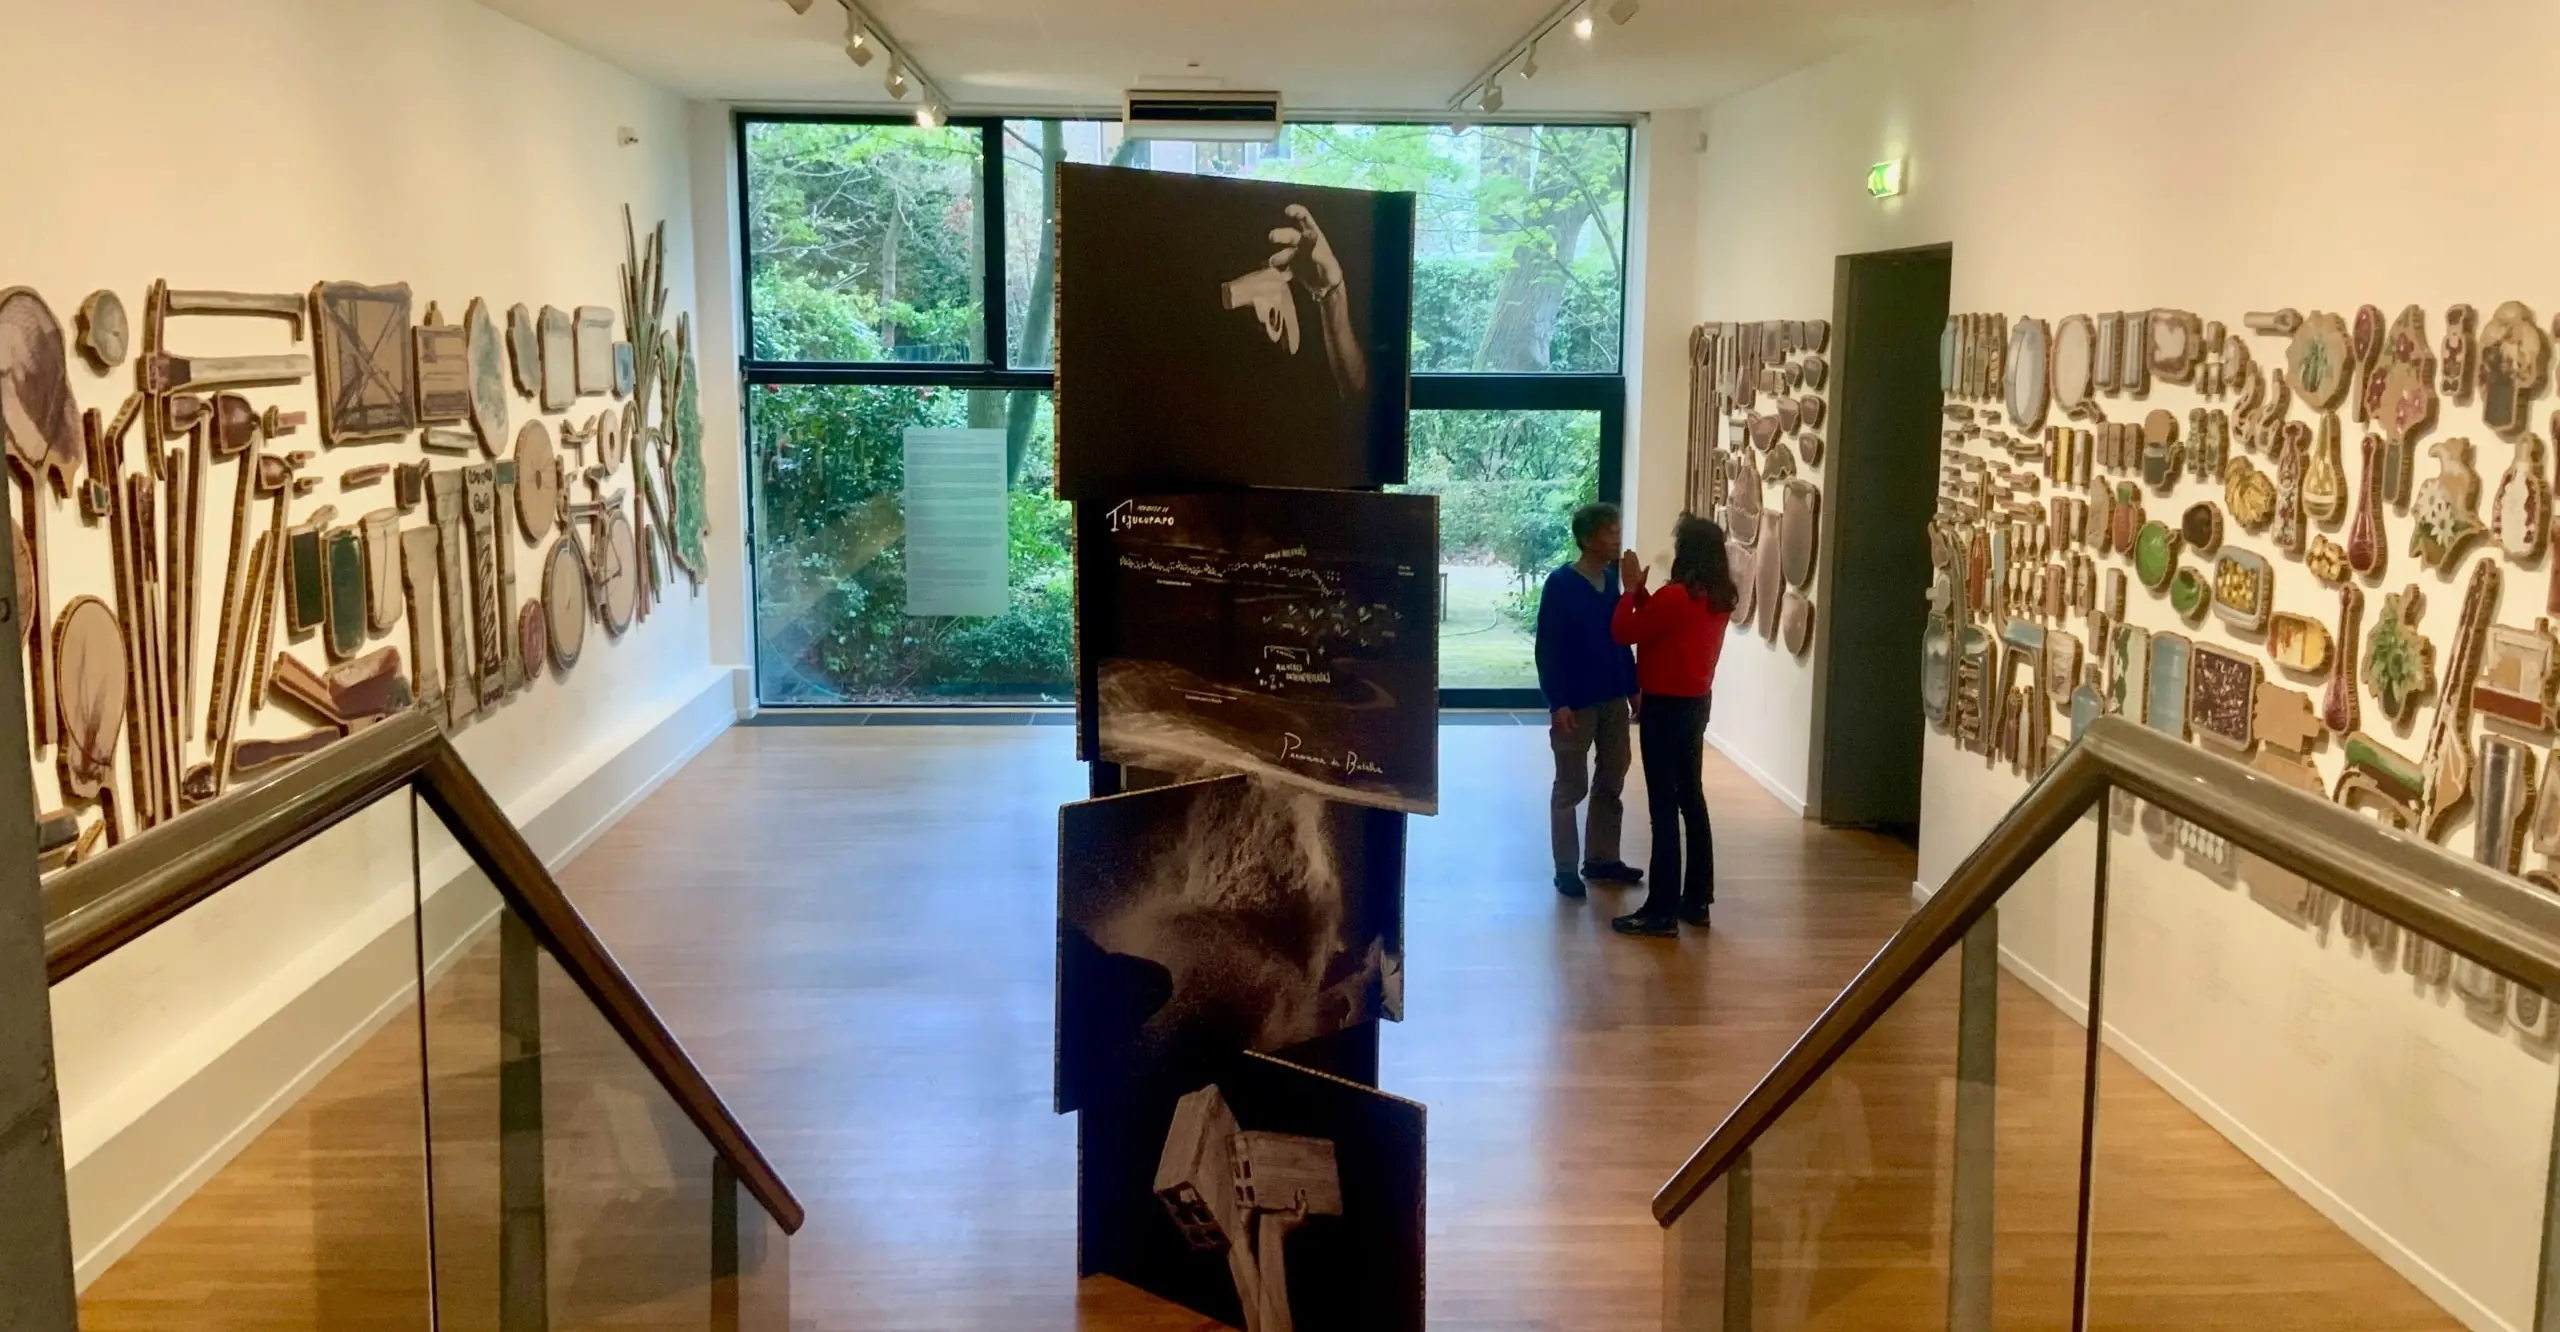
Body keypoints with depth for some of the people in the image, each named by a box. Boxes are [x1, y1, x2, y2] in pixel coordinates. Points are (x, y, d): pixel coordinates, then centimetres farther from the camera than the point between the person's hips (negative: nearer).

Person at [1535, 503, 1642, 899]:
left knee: (1611, 780, 13)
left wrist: (1633, 687, 11)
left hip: (1613, 698, 7)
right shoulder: (1560, 584, -12)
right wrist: (1558, 702, -18)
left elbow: (1622, 638, 13)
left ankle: (1601, 858, 25)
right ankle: (1566, 868, 10)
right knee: (1571, 787, 2)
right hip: (1575, 701, -7)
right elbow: (1548, 648, -13)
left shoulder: (1612, 580, 7)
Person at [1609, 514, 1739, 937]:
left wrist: (1631, 587, -1)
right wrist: (1642, 590, 8)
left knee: (1663, 806, -6)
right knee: (1691, 799, 15)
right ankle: (1697, 900, 22)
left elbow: (1624, 632, -12)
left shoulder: (1676, 595, -20)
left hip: (1666, 707, -9)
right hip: (1696, 703, 9)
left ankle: (1661, 911, -3)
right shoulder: (1719, 598, 6)